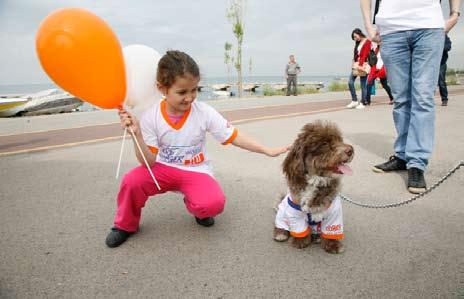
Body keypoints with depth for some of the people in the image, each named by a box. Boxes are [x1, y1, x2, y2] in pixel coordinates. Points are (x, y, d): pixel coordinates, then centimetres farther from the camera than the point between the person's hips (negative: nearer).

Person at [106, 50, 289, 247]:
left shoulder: (204, 113, -14)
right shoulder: (150, 117, -13)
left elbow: (233, 137, -8)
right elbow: (149, 162, -13)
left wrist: (268, 151, -11)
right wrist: (137, 134, -29)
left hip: (196, 171, 0)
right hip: (163, 169, 1)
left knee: (214, 203, -29)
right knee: (132, 181, -27)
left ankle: (193, 204, 11)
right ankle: (125, 225, 5)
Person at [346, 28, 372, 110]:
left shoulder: (367, 42, -3)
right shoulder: (358, 43, 20)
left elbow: (365, 54, -12)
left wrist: (360, 65, -20)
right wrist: (354, 63, 4)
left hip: (363, 65, -7)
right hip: (356, 65, 7)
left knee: (363, 85, -3)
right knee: (350, 82, -3)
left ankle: (362, 103, 1)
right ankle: (354, 101, 4)